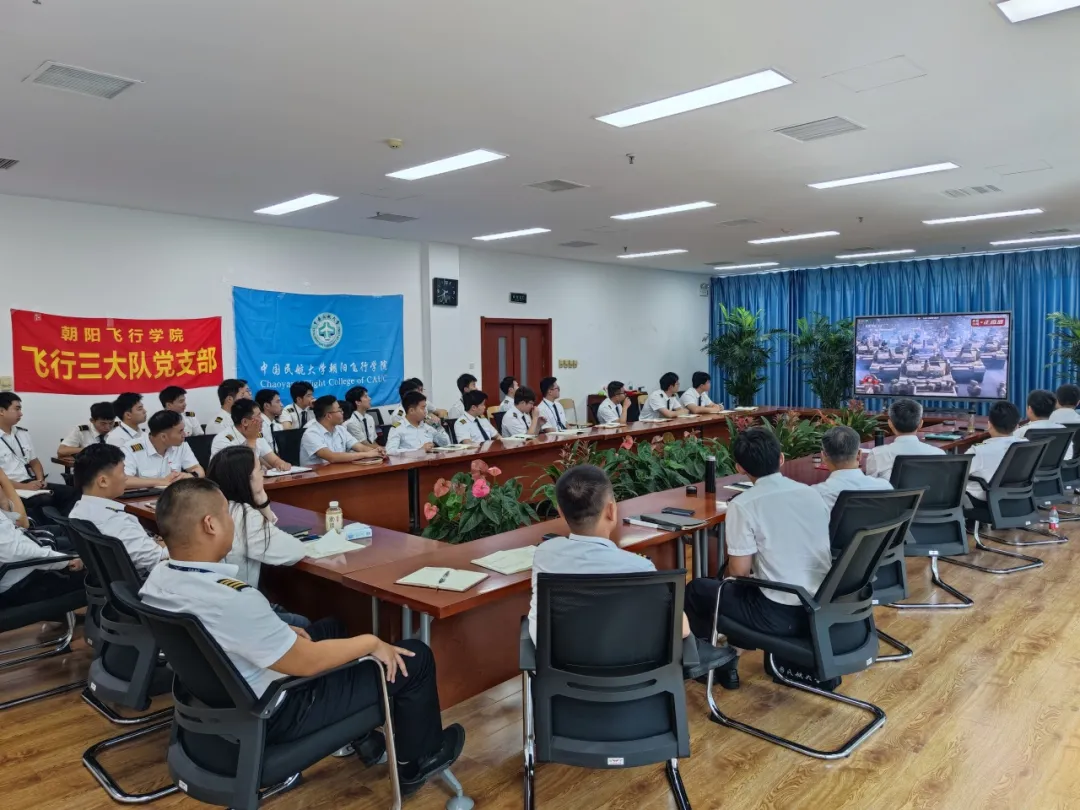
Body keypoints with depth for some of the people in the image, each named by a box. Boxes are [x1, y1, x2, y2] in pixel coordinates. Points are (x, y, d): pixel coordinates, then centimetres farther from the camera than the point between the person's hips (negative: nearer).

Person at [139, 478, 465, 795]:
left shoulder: (157, 580, -8)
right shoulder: (230, 599, -36)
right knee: (417, 658, 0)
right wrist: (371, 642, -13)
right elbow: (306, 662, -26)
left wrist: (280, 632, 9)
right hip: (273, 714, -9)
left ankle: (359, 736, 37)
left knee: (331, 628, 29)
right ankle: (416, 762, 25)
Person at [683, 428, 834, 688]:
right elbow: (826, 549, 16)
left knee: (696, 590, 15)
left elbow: (739, 570, -12)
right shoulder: (811, 493, 4)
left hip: (780, 614, -6)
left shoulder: (743, 504, -14)